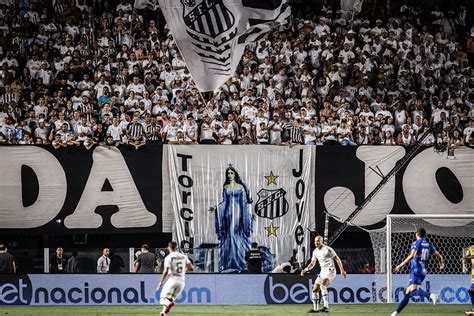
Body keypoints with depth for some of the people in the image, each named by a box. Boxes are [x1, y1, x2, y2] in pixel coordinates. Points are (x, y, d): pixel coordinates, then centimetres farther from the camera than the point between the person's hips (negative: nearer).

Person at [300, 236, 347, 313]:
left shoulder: (327, 249, -10)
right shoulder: (315, 251, 12)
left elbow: (337, 259, -6)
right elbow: (312, 264, 20)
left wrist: (342, 270, -12)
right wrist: (305, 270, 4)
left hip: (330, 271, -8)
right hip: (322, 272, 8)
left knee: (322, 285, -31)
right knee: (315, 290, 4)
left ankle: (326, 307, -37)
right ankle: (315, 309, 18)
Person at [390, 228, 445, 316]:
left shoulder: (416, 243, -4)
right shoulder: (429, 244, 15)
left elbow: (412, 255, -19)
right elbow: (439, 256, 17)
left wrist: (401, 265, -17)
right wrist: (442, 264, 39)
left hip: (415, 269, -8)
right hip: (423, 271, 8)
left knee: (413, 291, -25)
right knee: (408, 292, 12)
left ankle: (431, 296, -48)